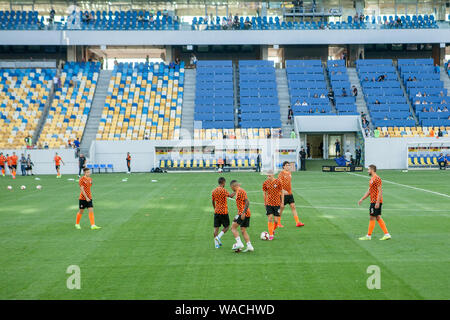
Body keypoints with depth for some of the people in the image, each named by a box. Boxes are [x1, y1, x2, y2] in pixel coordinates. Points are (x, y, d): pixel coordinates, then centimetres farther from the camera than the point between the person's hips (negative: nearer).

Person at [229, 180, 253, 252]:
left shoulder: (240, 191, -12)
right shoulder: (238, 192, 18)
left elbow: (247, 202, -21)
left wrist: (243, 213, -25)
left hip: (243, 213, -10)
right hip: (246, 214, 10)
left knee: (233, 227, -9)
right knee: (243, 230, 10)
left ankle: (239, 243, -17)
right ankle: (249, 246, 6)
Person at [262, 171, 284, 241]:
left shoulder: (278, 182, -7)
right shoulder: (265, 183, -1)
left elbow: (281, 192, 2)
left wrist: (282, 202, 3)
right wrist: (265, 202, 13)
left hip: (277, 203, -1)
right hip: (269, 203, 1)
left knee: (276, 220, -2)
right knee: (270, 218, -7)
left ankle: (273, 229, 28)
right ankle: (271, 235, 1)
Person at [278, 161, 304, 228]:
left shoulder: (289, 173, 12)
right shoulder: (281, 173, -11)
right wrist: (283, 191, -30)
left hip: (290, 193, 7)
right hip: (284, 194, -7)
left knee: (293, 207, 1)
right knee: (281, 208, 2)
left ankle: (297, 222, -1)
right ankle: (278, 223, 15)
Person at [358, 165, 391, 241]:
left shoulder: (377, 179, -14)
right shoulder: (372, 179, 17)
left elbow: (380, 191, -19)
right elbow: (369, 191, 24)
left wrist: (377, 202, -23)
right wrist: (362, 199, 22)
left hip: (376, 202, -10)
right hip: (373, 201, 10)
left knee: (372, 218, -3)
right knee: (378, 218, 10)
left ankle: (368, 236, 4)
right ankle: (387, 234, 11)